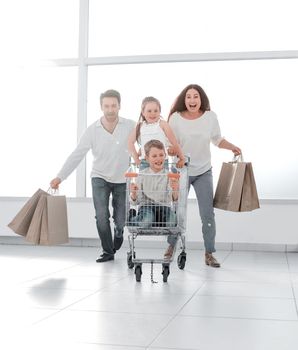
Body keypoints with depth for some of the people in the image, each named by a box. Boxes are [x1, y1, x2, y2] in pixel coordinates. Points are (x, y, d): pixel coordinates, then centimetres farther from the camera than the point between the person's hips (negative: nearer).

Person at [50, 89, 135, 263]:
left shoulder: (131, 126, -11)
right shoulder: (92, 130, -7)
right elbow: (77, 155, -6)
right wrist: (60, 177, -11)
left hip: (122, 179, 0)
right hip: (100, 178, 0)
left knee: (120, 221, 6)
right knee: (102, 216, -12)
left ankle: (118, 232, 42)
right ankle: (108, 252, 7)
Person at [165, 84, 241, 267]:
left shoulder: (210, 117, -5)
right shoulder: (176, 118, -11)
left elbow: (218, 139, 7)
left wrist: (232, 147, -9)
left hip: (203, 173, 1)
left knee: (208, 214, -2)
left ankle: (209, 254, 9)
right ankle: (171, 246, 34)